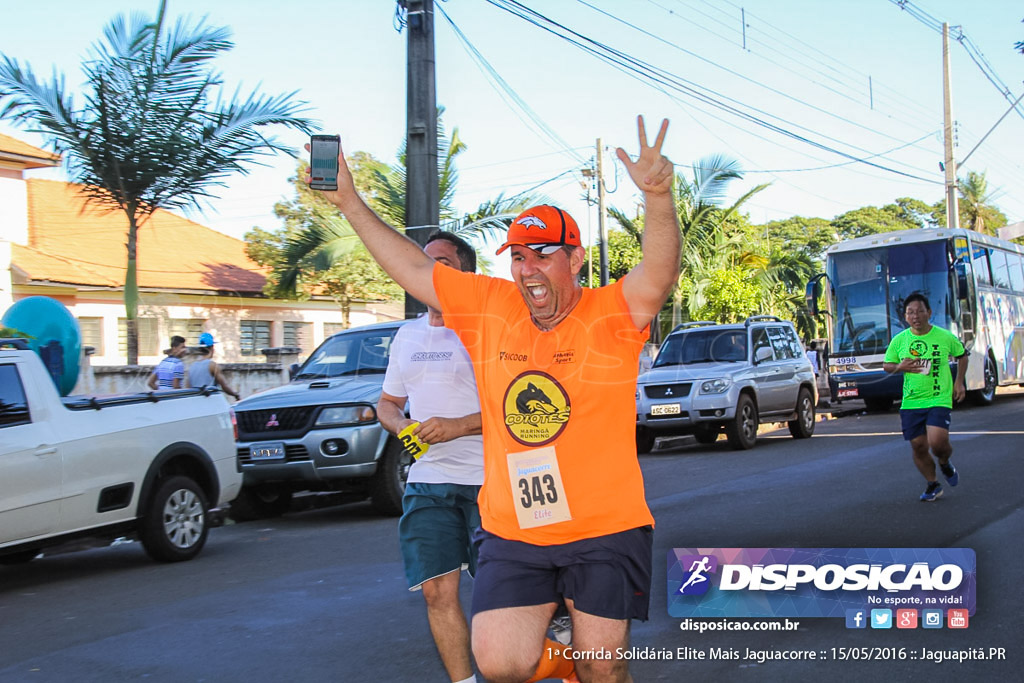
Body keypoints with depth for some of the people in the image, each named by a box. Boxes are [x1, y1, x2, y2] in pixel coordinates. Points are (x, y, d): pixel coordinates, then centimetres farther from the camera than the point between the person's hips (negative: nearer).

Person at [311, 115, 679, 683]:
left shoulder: (610, 314, -6)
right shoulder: (489, 307, 5)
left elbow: (658, 276, -24)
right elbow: (414, 269, 10)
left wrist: (658, 197, -42)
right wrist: (350, 203, 7)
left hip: (604, 529, -3)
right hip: (511, 533, 3)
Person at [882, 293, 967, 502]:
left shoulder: (945, 337, -3)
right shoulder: (899, 340, 0)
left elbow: (962, 356, 15)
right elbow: (886, 365, 12)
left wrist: (959, 382, 7)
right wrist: (900, 367, -9)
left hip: (939, 399, -3)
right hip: (911, 402, 3)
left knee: (937, 442, -19)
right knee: (918, 446, 3)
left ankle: (945, 463, 17)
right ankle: (933, 484, 25)